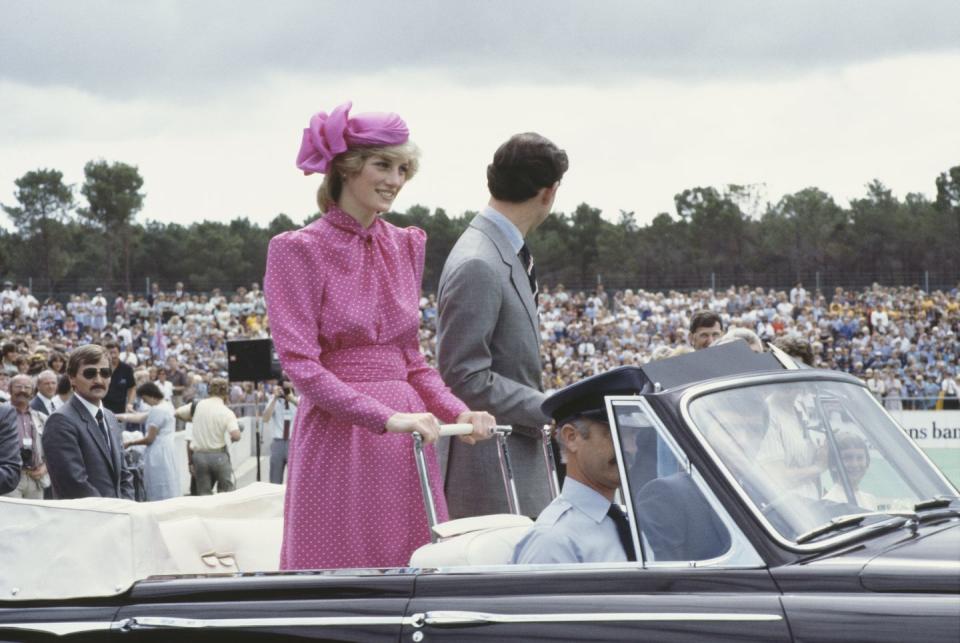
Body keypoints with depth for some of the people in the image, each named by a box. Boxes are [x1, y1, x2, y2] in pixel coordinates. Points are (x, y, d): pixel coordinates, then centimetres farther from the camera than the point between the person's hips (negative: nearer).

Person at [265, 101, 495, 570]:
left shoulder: (407, 246, 14)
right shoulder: (299, 250, -5)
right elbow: (300, 364, -13)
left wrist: (456, 411, 0)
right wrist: (386, 417, -21)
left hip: (405, 443, 6)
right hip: (337, 438, -6)